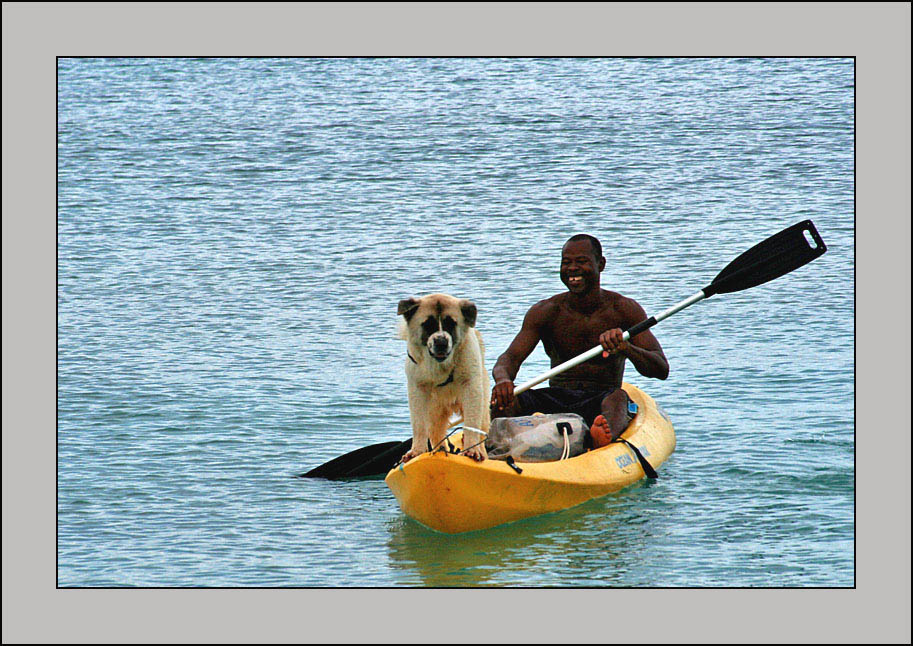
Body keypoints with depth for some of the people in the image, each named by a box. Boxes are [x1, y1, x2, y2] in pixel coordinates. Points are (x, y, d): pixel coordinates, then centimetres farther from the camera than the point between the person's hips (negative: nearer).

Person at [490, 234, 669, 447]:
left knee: (618, 397, -38)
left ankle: (606, 437, -74)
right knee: (503, 398, -25)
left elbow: (661, 370, -7)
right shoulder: (546, 312, 7)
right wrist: (502, 379, -33)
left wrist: (625, 348, -31)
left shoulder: (624, 309, 2)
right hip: (556, 400, 3)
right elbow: (511, 357, -6)